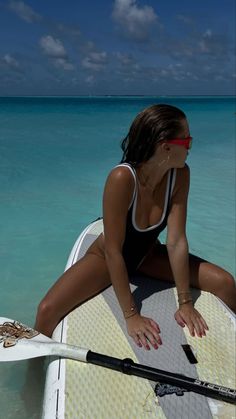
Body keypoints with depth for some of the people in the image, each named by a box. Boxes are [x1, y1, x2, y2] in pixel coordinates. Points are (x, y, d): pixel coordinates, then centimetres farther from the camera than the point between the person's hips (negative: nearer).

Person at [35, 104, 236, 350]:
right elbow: (113, 251, -31)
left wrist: (185, 302, -20)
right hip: (107, 257, -4)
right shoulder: (122, 178, -35)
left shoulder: (180, 175, -20)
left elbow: (176, 241, -20)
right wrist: (131, 315, -29)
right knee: (48, 311, -24)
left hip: (148, 255, 4)